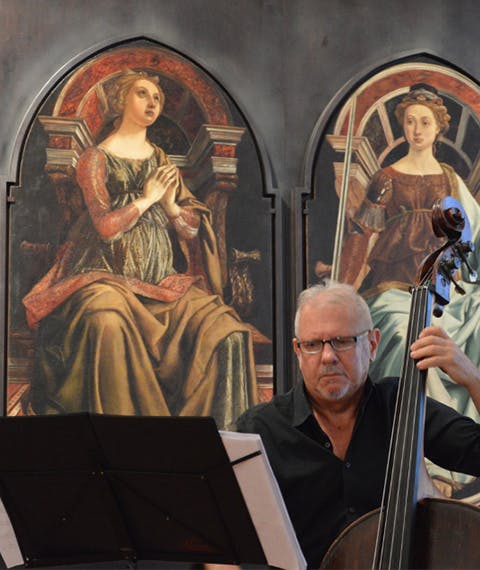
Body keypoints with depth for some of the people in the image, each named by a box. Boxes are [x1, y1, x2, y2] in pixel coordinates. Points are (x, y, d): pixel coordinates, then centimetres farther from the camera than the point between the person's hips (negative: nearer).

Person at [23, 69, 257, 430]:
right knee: (109, 321, -38)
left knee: (226, 330, -19)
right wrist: (147, 198, -2)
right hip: (111, 275, -5)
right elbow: (105, 226, -8)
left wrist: (171, 206, -4)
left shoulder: (161, 160, 18)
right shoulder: (97, 158, 4)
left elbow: (195, 227, 15)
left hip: (164, 278, 5)